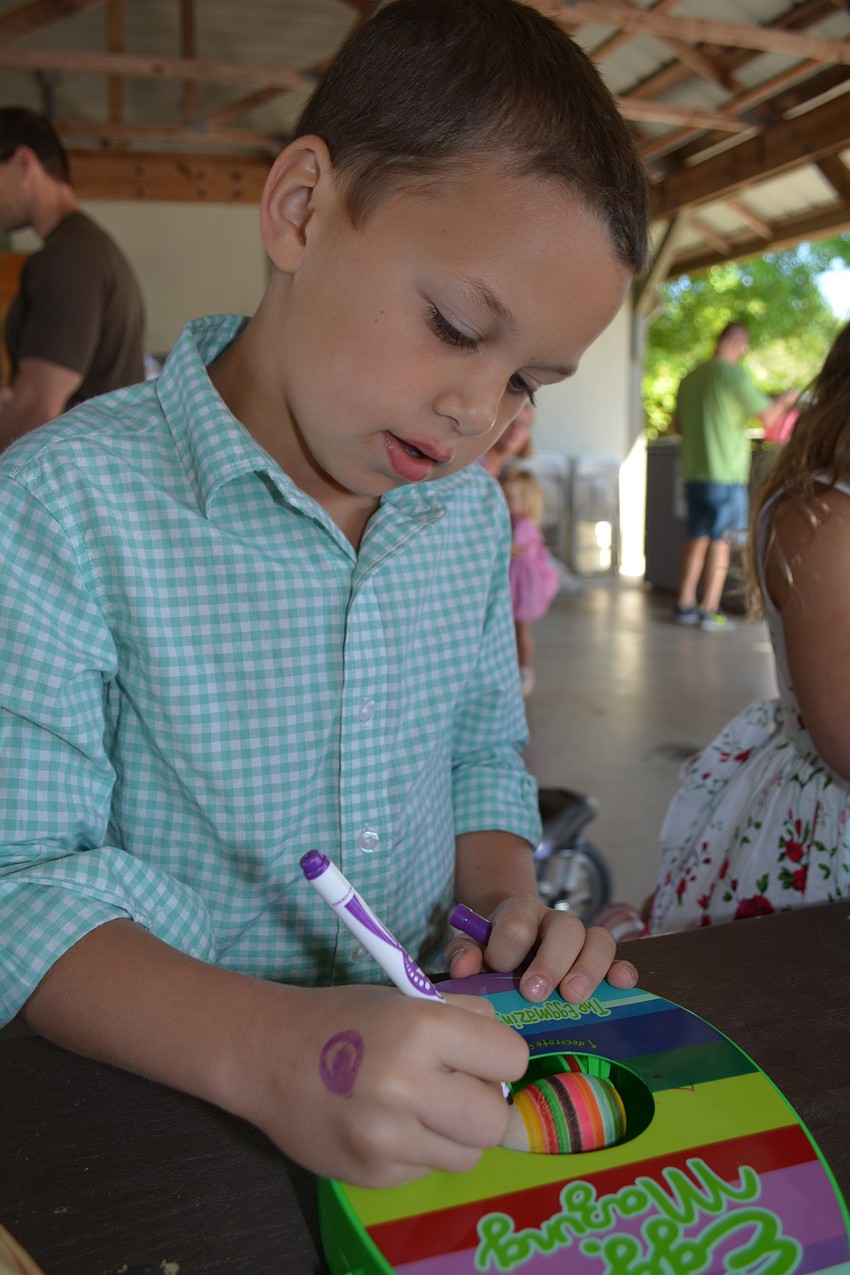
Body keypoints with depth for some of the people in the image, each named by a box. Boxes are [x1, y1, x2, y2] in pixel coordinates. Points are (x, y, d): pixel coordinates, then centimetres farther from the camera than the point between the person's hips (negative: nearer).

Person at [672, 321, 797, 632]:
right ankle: (709, 610, -1)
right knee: (721, 540, -1)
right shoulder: (734, 374, -11)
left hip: (693, 471, 7)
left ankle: (685, 604, 15)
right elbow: (768, 416, -12)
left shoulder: (690, 378, 10)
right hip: (726, 474, -6)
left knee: (697, 538, 13)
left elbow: (678, 425, 20)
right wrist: (784, 400, 8)